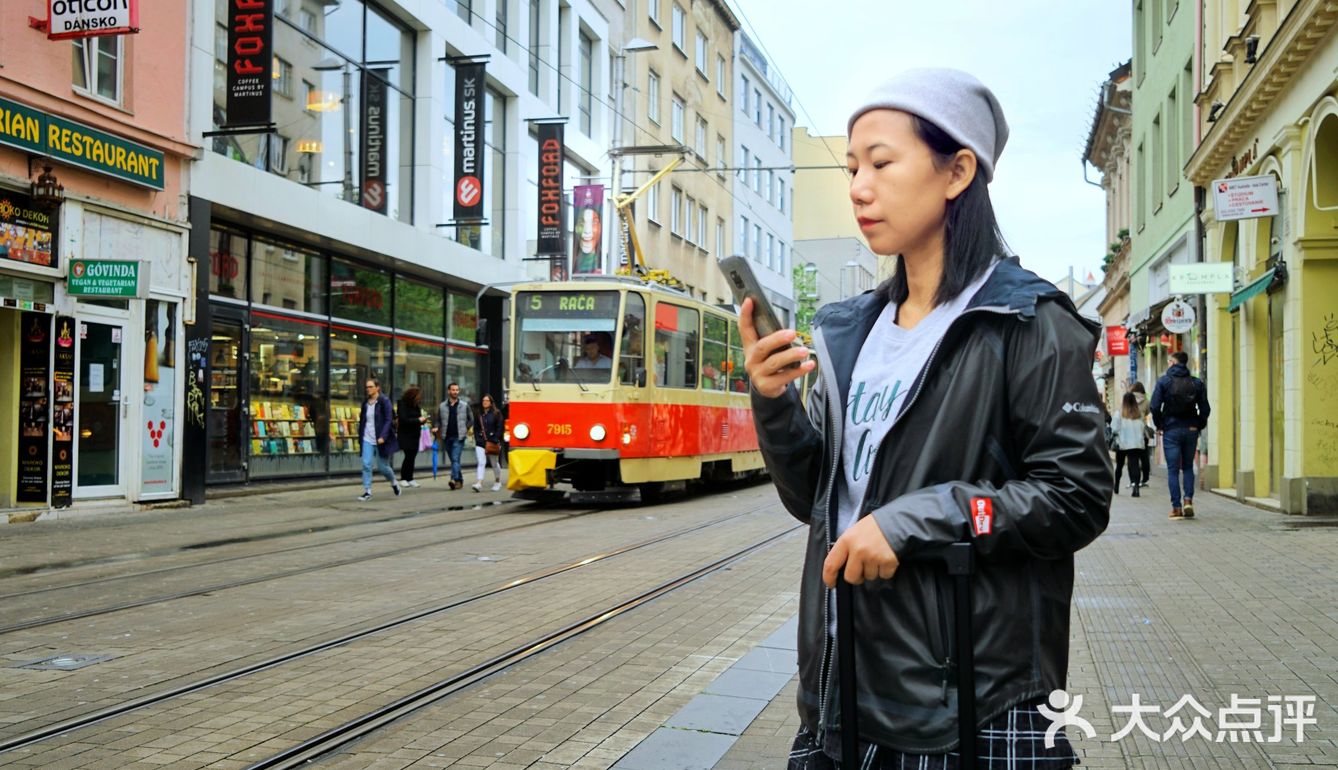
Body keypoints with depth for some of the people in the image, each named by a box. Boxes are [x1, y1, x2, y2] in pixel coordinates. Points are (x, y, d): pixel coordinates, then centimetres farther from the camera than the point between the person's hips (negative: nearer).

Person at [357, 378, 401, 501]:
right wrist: (361, 434, 10)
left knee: (382, 467, 4)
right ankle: (367, 491, -3)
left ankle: (394, 482, 32)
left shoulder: (384, 401, -7)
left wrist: (383, 437, -21)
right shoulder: (365, 403, 10)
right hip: (367, 439, 4)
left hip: (380, 440, -4)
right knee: (366, 464, -8)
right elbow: (362, 420, 18)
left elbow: (388, 420, -13)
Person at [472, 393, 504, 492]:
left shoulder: (496, 413, -1)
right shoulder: (478, 414, 9)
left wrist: (495, 441, -10)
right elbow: (476, 428, 11)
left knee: (495, 463, 10)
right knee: (481, 463, -10)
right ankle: (479, 484, -17)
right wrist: (478, 440, -1)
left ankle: (498, 482, 27)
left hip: (493, 442, -2)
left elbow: (499, 428, -4)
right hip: (480, 443, 2)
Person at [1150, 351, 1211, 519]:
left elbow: (1155, 406, -11)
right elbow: (1205, 409, -1)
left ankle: (1176, 507, 0)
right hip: (1191, 430, 3)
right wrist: (1199, 426, 11)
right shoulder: (1197, 383, 3)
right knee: (1188, 467, 16)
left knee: (1173, 470, 2)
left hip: (1171, 431, -3)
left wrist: (1159, 425, 2)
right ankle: (1188, 499, -1)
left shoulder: (1164, 381, -5)